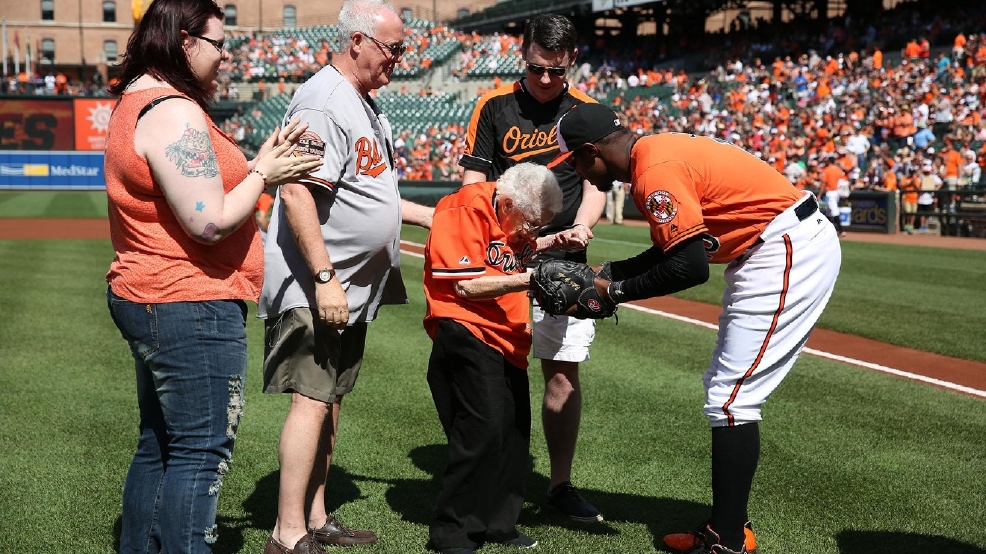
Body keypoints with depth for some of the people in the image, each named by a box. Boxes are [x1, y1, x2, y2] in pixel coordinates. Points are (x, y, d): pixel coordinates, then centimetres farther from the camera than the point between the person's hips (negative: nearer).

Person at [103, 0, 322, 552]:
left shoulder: (137, 103, 15)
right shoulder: (174, 112, -19)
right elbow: (210, 222, -23)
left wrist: (260, 162, 5)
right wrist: (263, 174, -9)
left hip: (147, 300, 11)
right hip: (191, 307, -11)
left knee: (159, 446, 19)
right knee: (203, 453, -5)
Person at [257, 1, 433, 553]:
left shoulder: (367, 105, 16)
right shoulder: (322, 102, -17)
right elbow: (297, 195, -25)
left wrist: (437, 218, 22)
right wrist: (324, 278, -28)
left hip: (351, 289, 10)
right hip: (316, 287, -10)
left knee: (331, 400, 14)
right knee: (312, 399, -9)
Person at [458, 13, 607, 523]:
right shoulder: (494, 107, 2)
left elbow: (596, 183, 5)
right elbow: (473, 181, 0)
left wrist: (581, 226, -16)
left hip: (562, 261, 1)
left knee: (563, 371, 2)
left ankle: (561, 485, 13)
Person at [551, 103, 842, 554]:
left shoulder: (656, 171, -20)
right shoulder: (655, 154, 11)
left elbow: (690, 267, -24)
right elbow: (671, 250, 19)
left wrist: (616, 292, -13)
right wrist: (606, 274, 11)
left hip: (792, 253, -11)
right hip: (786, 250, 11)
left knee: (731, 399, -11)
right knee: (724, 391, 16)